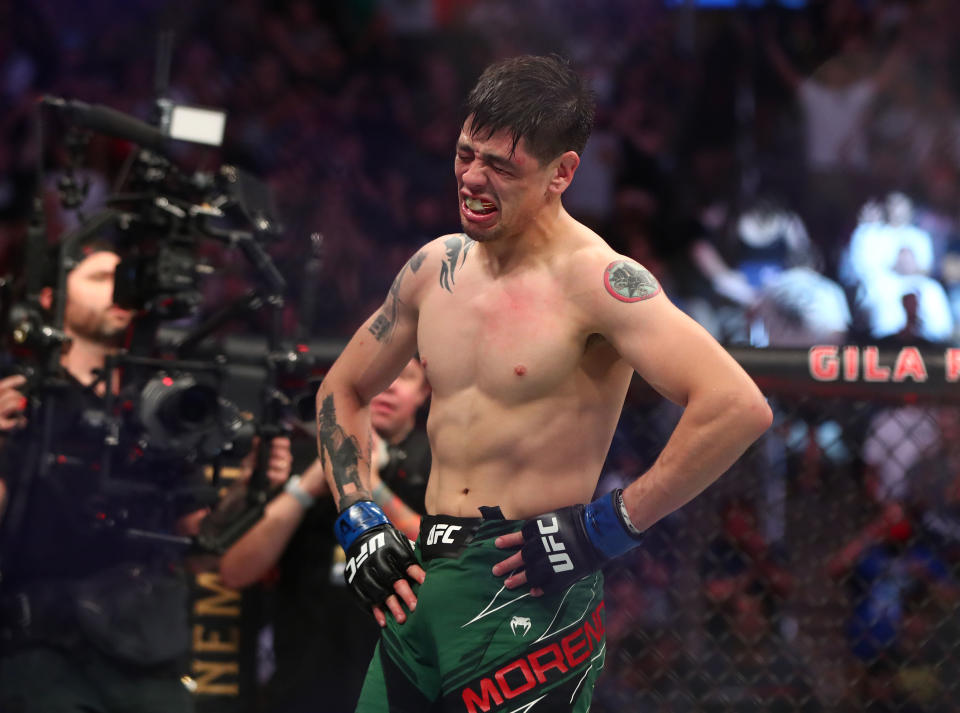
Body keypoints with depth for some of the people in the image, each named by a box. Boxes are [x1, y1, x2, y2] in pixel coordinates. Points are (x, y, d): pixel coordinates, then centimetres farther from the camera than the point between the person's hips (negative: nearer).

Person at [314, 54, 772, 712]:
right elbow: (343, 391, 26)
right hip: (421, 585, 7)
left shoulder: (596, 281, -13)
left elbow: (739, 407, -25)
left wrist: (606, 527, -19)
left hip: (530, 593, -6)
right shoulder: (437, 267, 9)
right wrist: (359, 523, 12)